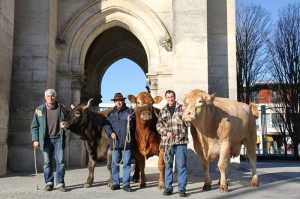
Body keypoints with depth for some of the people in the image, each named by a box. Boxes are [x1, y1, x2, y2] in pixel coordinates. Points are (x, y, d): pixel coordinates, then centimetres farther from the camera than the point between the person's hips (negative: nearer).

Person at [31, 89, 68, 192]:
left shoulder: (62, 109, 3)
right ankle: (49, 183, 17)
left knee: (60, 161, -3)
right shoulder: (39, 110, 4)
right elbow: (34, 126, 6)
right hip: (46, 140, 1)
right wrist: (35, 139, -1)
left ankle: (60, 183, 5)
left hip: (58, 139, -1)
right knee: (47, 162, 6)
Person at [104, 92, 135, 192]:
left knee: (127, 163, -1)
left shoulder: (130, 111, 9)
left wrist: (130, 121, -13)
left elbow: (135, 125, 7)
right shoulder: (111, 113, 15)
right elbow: (106, 125, 10)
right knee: (115, 163, 7)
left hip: (126, 142, -2)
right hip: (114, 142, 2)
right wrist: (110, 133, -7)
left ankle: (126, 184, 5)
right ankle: (115, 183, 17)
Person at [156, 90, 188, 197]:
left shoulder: (182, 108, 5)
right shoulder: (163, 111, 12)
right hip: (167, 141, 3)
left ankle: (182, 189, 6)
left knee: (181, 166, -1)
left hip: (181, 141, -2)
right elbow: (158, 125, 9)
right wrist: (166, 132, -6)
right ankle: (168, 187, 19)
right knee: (168, 165, 9)